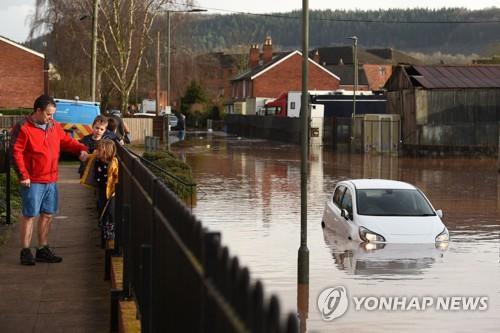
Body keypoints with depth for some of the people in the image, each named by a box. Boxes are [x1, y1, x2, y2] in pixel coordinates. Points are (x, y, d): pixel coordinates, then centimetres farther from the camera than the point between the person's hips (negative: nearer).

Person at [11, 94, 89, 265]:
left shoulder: (54, 126, 8)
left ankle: (43, 249, 25)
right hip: (33, 181, -7)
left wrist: (81, 149, -2)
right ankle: (25, 251, 7)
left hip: (51, 180, 7)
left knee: (47, 214, 13)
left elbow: (67, 141, 16)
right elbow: (16, 152, -13)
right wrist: (23, 175, -16)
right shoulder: (24, 128, -12)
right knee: (30, 215, -1)